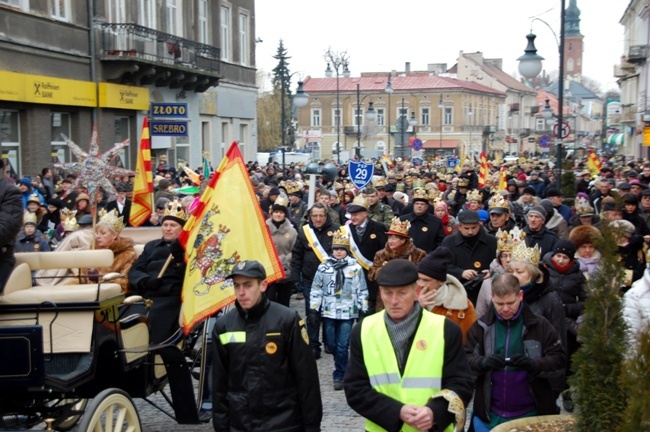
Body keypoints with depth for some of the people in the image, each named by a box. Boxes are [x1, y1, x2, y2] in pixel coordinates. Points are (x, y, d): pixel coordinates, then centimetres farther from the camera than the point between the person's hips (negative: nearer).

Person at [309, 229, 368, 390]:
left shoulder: (356, 268, 0)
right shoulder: (323, 267, 3)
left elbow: (362, 291, 4)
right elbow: (316, 289, 6)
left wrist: (363, 310, 1)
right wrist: (313, 309, 2)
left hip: (348, 312, -2)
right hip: (328, 312, 2)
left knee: (342, 346, -5)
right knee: (331, 345, 10)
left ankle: (339, 375, 7)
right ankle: (342, 369, 34)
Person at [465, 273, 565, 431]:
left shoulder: (539, 325, -3)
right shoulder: (482, 325, 0)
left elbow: (559, 359, -3)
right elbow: (464, 359, 0)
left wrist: (534, 364, -22)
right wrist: (482, 362, -22)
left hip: (529, 414, -1)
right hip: (489, 414, 1)